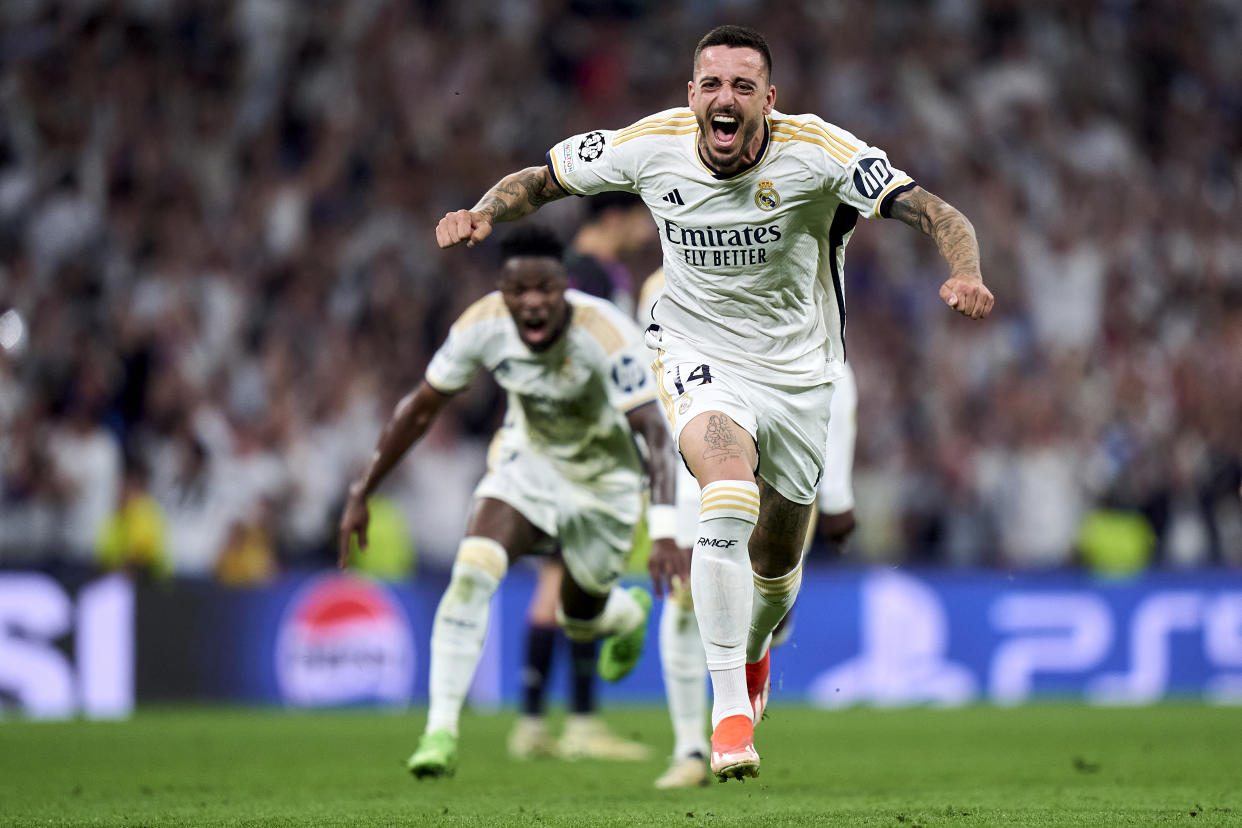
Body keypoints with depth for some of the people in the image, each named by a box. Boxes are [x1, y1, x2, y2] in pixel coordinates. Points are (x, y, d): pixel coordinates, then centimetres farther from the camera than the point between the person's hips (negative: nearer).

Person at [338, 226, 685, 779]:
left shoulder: (605, 333, -34)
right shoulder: (482, 326, -23)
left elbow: (653, 432, -37)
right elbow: (421, 408, -9)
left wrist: (665, 531, -48)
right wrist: (361, 494, -8)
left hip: (603, 479, -2)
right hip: (527, 459, 2)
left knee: (581, 618, 13)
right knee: (473, 572, -23)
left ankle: (628, 614, 53)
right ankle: (441, 730, -18)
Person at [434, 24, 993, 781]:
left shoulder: (817, 151, -23)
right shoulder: (653, 145, -16)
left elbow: (939, 215, -28)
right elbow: (539, 180, -1)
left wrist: (966, 275, -48)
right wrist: (483, 213, -22)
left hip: (800, 371, 1)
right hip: (698, 355, -1)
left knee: (775, 563, 14)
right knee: (730, 495, -31)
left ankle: (753, 654, 53)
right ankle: (730, 714, -24)